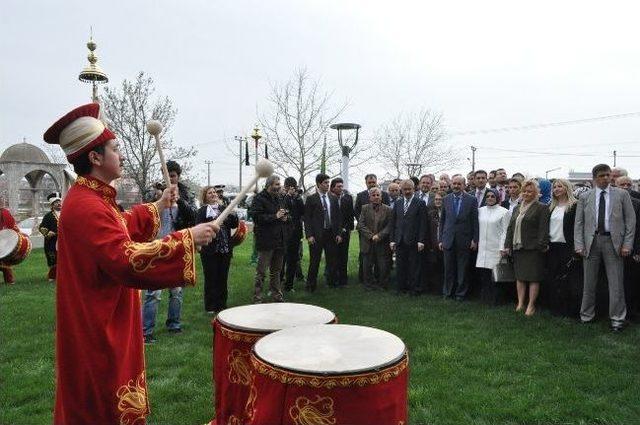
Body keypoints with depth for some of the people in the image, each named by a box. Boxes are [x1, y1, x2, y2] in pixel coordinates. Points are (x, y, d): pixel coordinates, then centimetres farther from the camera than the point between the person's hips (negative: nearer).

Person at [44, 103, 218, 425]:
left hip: (102, 322, 10)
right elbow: (129, 260, -35)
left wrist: (158, 206, 24)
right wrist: (187, 239, -32)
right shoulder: (87, 207, -26)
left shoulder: (87, 198, 8)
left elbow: (120, 229, 24)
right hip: (100, 329, -10)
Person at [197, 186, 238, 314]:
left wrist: (233, 214, -8)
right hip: (210, 250, -4)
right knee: (211, 278, 2)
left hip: (225, 249, 4)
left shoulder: (224, 208, 12)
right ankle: (210, 307, 13)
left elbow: (234, 225, 9)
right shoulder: (202, 211, -1)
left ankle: (221, 305, 20)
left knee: (223, 278, 10)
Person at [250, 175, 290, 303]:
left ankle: (277, 295, 27)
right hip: (266, 241, -7)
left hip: (280, 240, 7)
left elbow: (286, 215, 25)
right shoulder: (259, 199, -8)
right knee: (261, 271, -1)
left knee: (276, 270, 17)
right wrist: (275, 217, -19)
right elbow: (256, 217, -19)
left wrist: (286, 217, 1)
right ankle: (257, 298, 7)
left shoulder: (280, 198, 15)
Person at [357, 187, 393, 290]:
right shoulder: (365, 208, 5)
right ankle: (369, 284, 23)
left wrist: (379, 236, -15)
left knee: (383, 267, 3)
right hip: (368, 243, 1)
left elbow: (389, 226, -3)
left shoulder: (388, 210, 2)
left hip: (382, 243, -1)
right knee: (367, 266, 8)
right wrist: (371, 236, -13)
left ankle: (383, 285, 20)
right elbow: (360, 225, -2)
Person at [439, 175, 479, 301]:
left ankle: (460, 293, 18)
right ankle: (447, 292, 20)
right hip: (448, 239, 2)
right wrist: (440, 239, 5)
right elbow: (442, 220, 9)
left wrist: (475, 240, -5)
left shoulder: (471, 200, -1)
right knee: (449, 268, 8)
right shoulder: (446, 199, 7)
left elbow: (475, 221, -1)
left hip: (464, 240, -2)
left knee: (462, 269, 6)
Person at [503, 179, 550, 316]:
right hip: (517, 248, 6)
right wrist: (507, 246, 10)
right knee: (519, 277, 10)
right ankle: (520, 303, 18)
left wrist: (542, 246, -17)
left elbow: (543, 229, -10)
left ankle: (531, 305, 6)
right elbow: (510, 228, 17)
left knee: (533, 278, -1)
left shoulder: (541, 208, -3)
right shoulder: (517, 209, 17)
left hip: (533, 248, -6)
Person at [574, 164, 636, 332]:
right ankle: (587, 315, 21)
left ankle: (617, 318, 13)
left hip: (613, 241, -1)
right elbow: (578, 223, 5)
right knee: (589, 282, 9)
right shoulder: (585, 197, 6)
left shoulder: (622, 194, 4)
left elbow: (630, 220, 3)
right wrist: (579, 245, -4)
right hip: (591, 241, 1)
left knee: (616, 282, 2)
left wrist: (627, 244, -5)